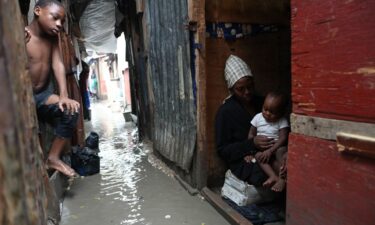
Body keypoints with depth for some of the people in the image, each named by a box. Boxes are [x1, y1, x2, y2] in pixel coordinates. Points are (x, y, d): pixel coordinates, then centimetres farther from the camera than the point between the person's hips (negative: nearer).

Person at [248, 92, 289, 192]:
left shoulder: (282, 121, -7)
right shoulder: (258, 118, 1)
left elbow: (283, 138, -16)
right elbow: (251, 135, 4)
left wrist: (270, 151, -27)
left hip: (276, 147, -2)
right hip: (261, 149, 2)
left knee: (281, 151, -34)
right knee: (258, 155, -29)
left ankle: (282, 178, -34)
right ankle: (273, 176, -39)